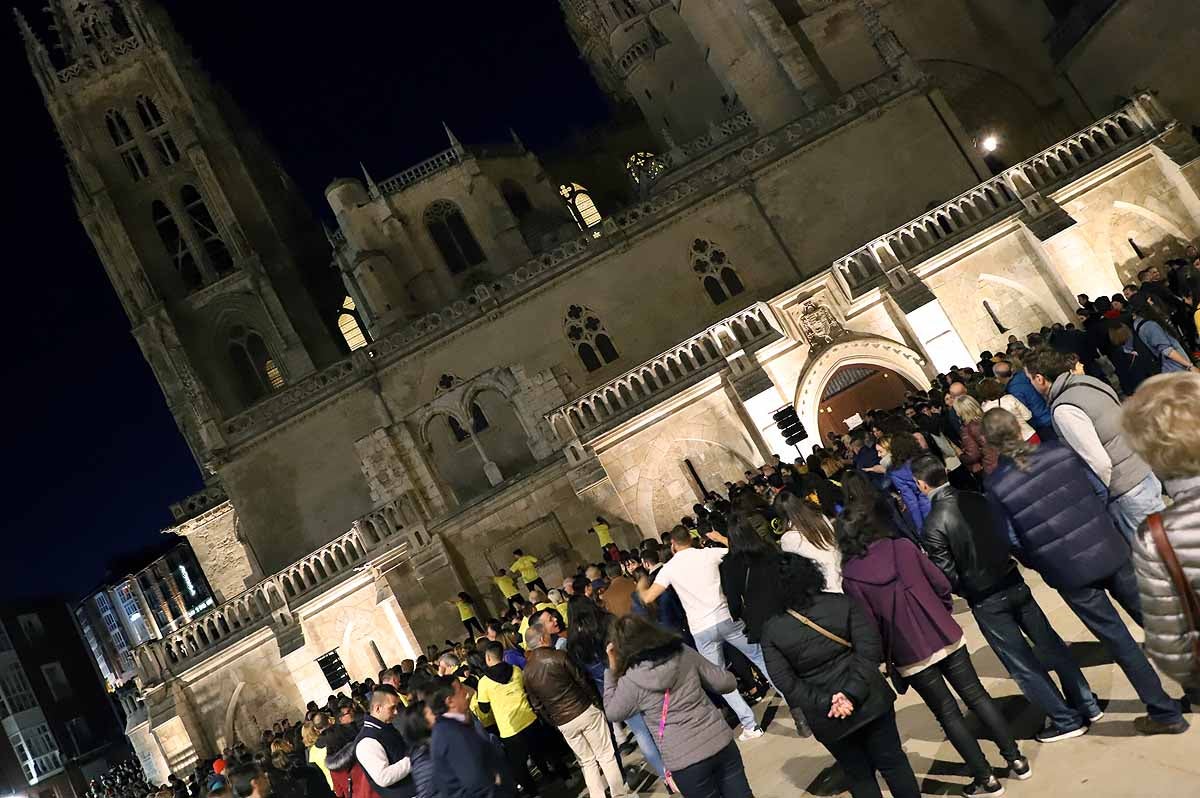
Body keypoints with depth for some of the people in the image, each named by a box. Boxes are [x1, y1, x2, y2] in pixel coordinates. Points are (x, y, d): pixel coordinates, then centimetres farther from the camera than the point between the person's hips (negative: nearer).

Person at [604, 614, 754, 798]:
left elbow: (612, 713, 9)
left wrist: (612, 669, 8)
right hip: (721, 742, 3)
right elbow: (727, 683, 4)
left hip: (685, 762, -3)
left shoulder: (630, 681, -10)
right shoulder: (684, 653, -2)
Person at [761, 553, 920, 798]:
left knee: (859, 777, 18)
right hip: (870, 702, 1)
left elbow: (787, 684, -13)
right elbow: (869, 649, -14)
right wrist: (853, 693, -17)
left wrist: (825, 703, -13)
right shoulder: (842, 603, -7)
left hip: (826, 720, -1)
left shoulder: (771, 631, -10)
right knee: (892, 761, 20)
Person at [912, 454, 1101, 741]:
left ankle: (1067, 720, 17)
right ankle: (1087, 705, 28)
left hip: (985, 602, -6)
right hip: (1014, 583, 6)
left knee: (1022, 664, 8)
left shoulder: (934, 524, -19)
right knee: (1051, 645, 17)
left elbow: (948, 575, -14)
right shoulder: (977, 499, -3)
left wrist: (966, 591, 4)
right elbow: (1008, 536, 7)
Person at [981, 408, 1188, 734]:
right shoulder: (1059, 450, -7)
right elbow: (1100, 489, 1)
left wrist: (1040, 565, 12)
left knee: (1117, 638, 11)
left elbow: (1014, 541, -7)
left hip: (1069, 572, -2)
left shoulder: (996, 487, -12)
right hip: (1108, 550, 2)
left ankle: (1165, 713, 20)